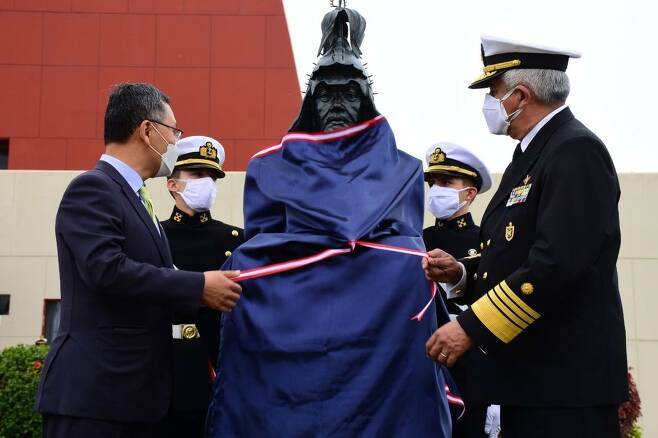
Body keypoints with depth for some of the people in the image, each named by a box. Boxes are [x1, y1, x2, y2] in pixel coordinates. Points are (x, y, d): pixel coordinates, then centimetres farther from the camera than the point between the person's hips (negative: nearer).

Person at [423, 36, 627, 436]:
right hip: (526, 374, 9)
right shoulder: (531, 154, 16)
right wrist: (461, 273, 3)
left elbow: (557, 264, -24)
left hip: (567, 381, -9)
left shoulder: (576, 151, -14)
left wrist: (470, 328, -21)